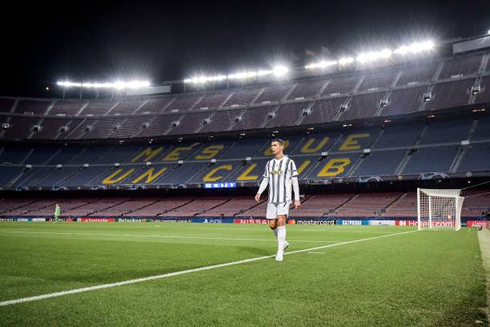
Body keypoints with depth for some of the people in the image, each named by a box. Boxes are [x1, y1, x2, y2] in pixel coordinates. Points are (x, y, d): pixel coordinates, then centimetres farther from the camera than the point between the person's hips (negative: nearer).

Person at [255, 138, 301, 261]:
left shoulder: (289, 162, -2)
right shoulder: (269, 163, 12)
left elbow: (295, 181, -3)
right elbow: (265, 180, 12)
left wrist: (297, 199, -7)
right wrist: (259, 192, -5)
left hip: (284, 198, -5)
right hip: (272, 199, 5)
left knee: (280, 222, -16)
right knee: (272, 224, 5)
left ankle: (280, 252, -8)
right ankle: (283, 242, 30)